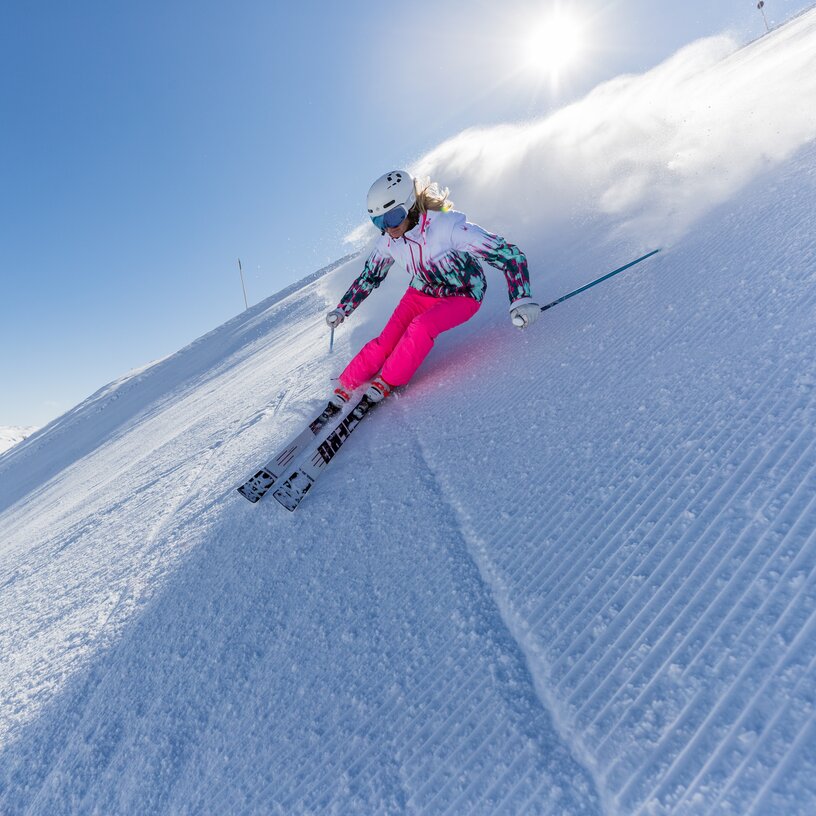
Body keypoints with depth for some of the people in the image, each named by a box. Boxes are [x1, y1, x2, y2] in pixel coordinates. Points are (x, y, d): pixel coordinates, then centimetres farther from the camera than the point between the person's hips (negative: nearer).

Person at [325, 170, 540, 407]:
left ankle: (387, 381, -13)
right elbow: (369, 276, 6)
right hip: (422, 292, 4)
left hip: (462, 295, -4)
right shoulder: (388, 240, -14)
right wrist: (342, 309, 9)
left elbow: (509, 255, -32)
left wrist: (521, 299, -44)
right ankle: (345, 386, -1)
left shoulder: (448, 226, -33)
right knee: (388, 339, -16)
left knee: (421, 326, -32)